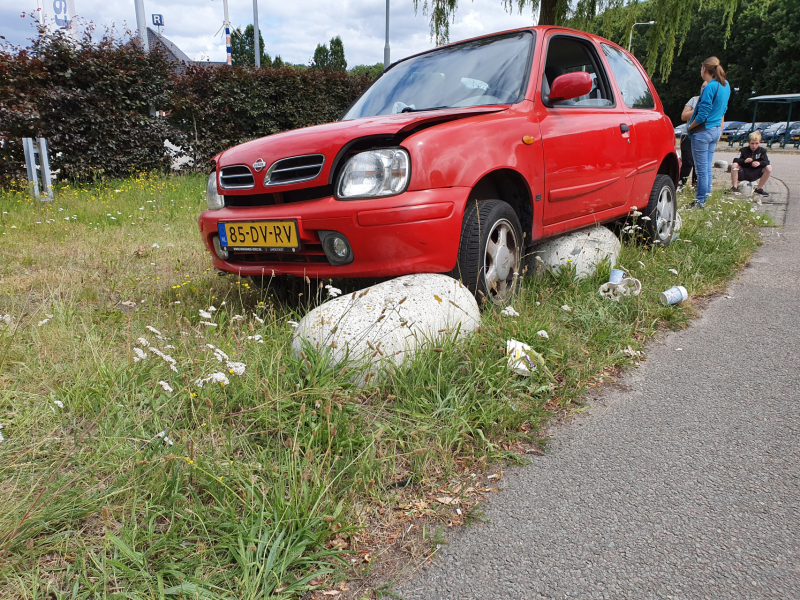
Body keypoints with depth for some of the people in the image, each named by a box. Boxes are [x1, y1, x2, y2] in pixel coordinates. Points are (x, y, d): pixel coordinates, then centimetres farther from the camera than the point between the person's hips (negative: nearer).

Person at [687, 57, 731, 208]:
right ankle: (705, 198, 21)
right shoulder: (725, 85, 9)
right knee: (708, 168, 14)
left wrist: (690, 127, -7)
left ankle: (700, 202, 2)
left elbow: (703, 113, -21)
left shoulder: (710, 87, -18)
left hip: (703, 131, -9)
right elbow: (723, 110, 16)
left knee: (701, 169, -3)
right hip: (715, 130, 9)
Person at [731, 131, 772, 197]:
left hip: (755, 174, 2)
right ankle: (735, 187, -18)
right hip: (743, 173, -2)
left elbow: (766, 162, -11)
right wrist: (744, 161, -35)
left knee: (769, 168, -21)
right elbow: (735, 160, -16)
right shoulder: (743, 150, -2)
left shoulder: (762, 151, 2)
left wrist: (759, 163, -33)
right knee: (734, 165, -30)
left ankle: (759, 189, -7)